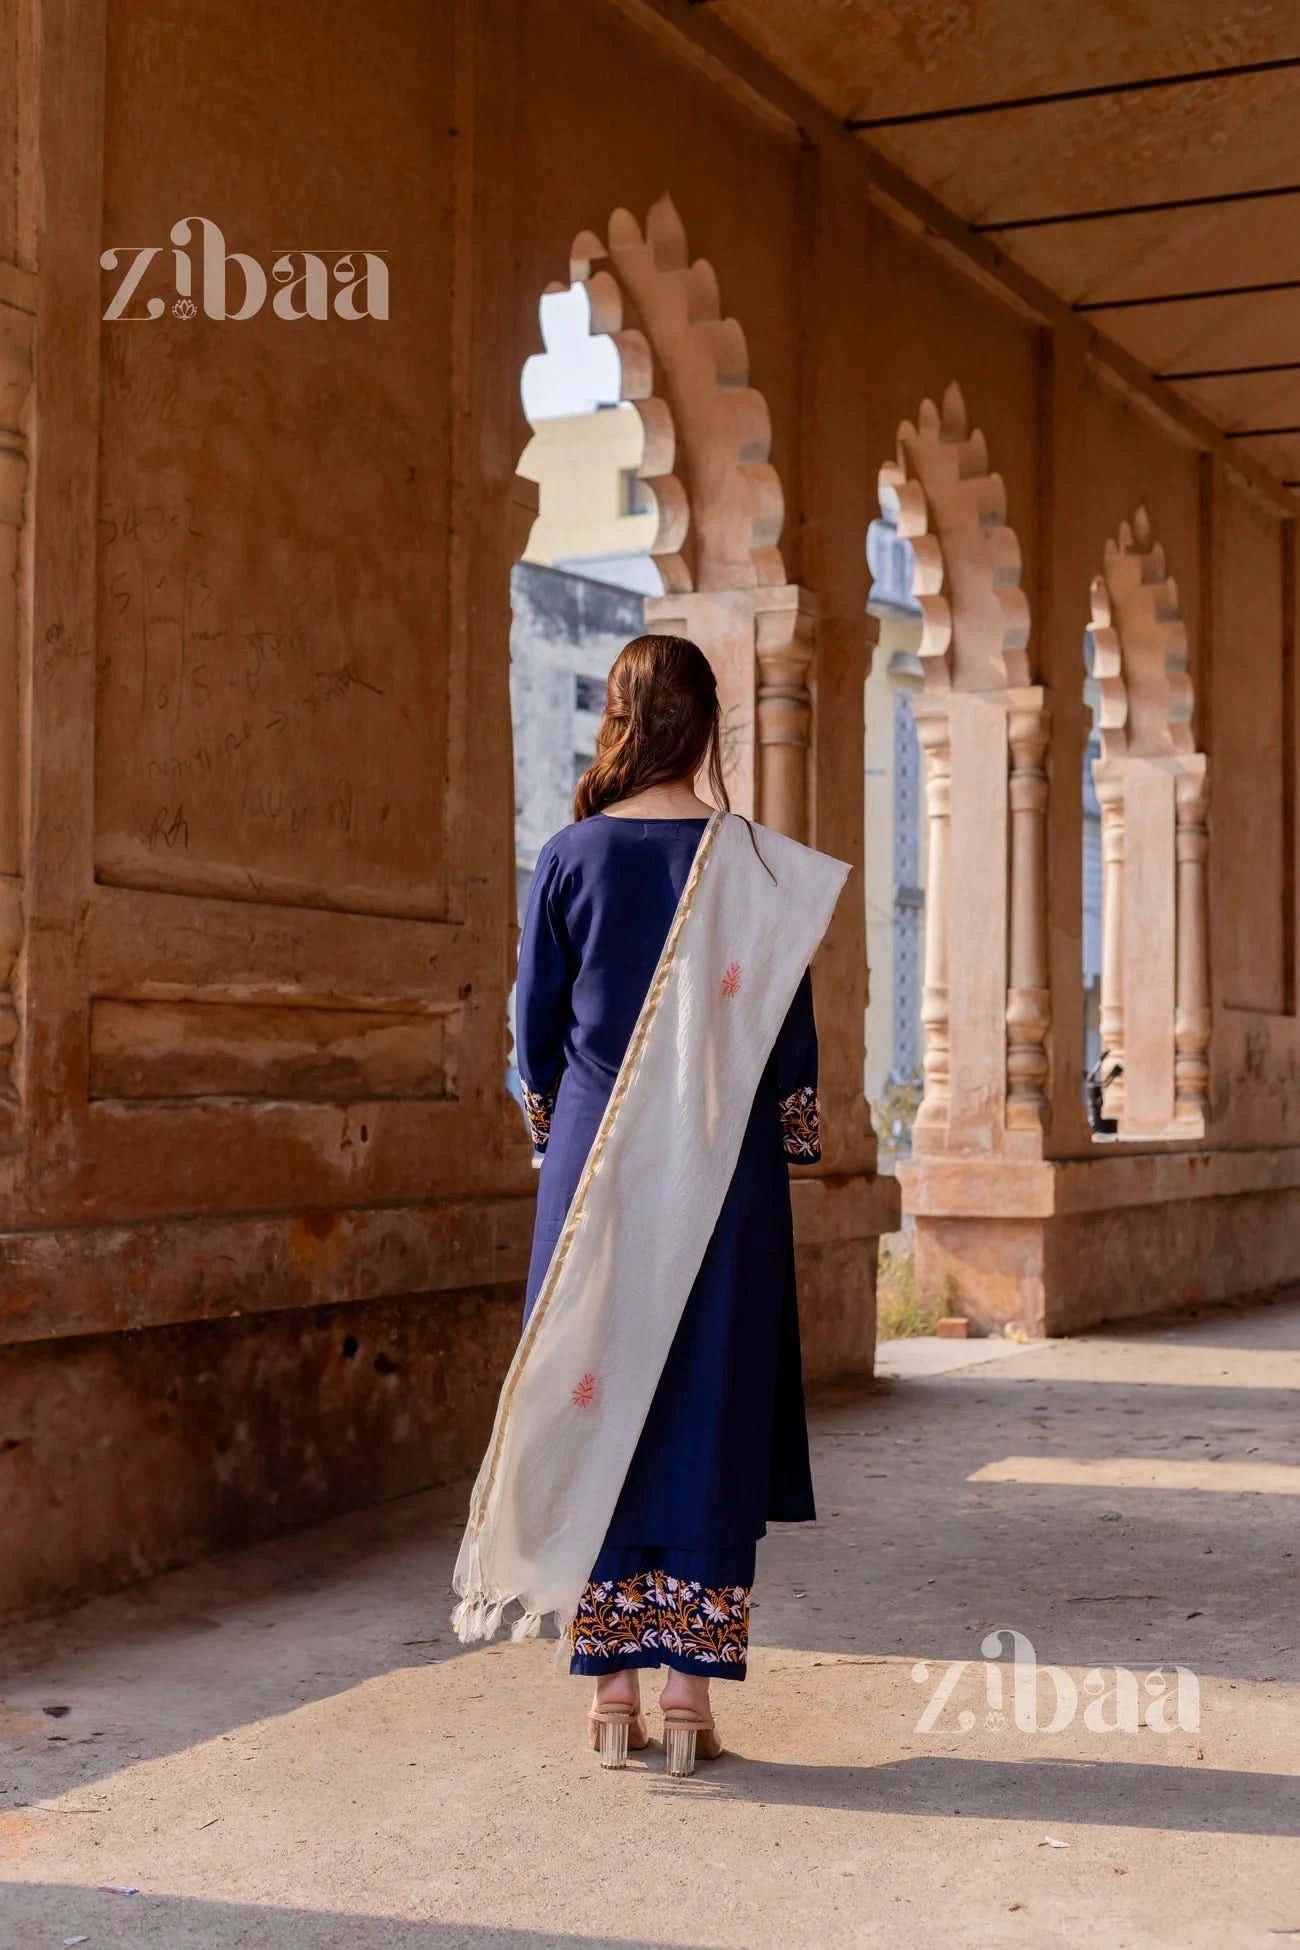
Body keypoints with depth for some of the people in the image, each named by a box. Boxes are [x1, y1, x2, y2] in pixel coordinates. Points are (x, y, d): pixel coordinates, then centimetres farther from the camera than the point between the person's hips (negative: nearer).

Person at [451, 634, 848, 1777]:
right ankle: (691, 1692, 6)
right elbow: (790, 1033, -1)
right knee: (710, 1411, 5)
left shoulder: (572, 856, -2)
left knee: (596, 1407, 7)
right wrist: (785, 1147, 11)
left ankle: (614, 1693, 11)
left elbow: (536, 1023, 5)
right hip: (721, 1172, -1)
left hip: (595, 1165, 1)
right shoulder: (758, 864, -4)